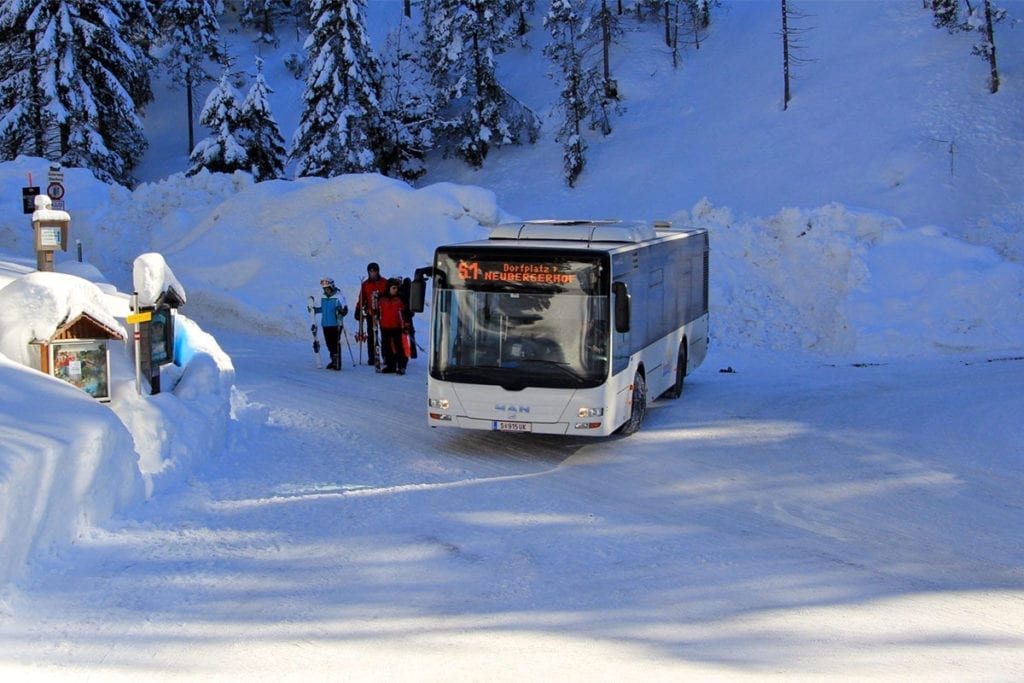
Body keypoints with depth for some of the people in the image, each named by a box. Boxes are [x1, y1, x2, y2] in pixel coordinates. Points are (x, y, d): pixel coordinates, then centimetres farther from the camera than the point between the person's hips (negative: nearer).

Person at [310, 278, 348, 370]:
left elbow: (345, 309, -11)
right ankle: (334, 361, 24)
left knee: (336, 344, -5)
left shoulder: (339, 296, -9)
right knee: (329, 344, 10)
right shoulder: (323, 297, 11)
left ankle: (337, 364, 0)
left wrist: (341, 311, -32)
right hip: (325, 324, 6)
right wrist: (315, 309, 10)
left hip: (336, 324, -6)